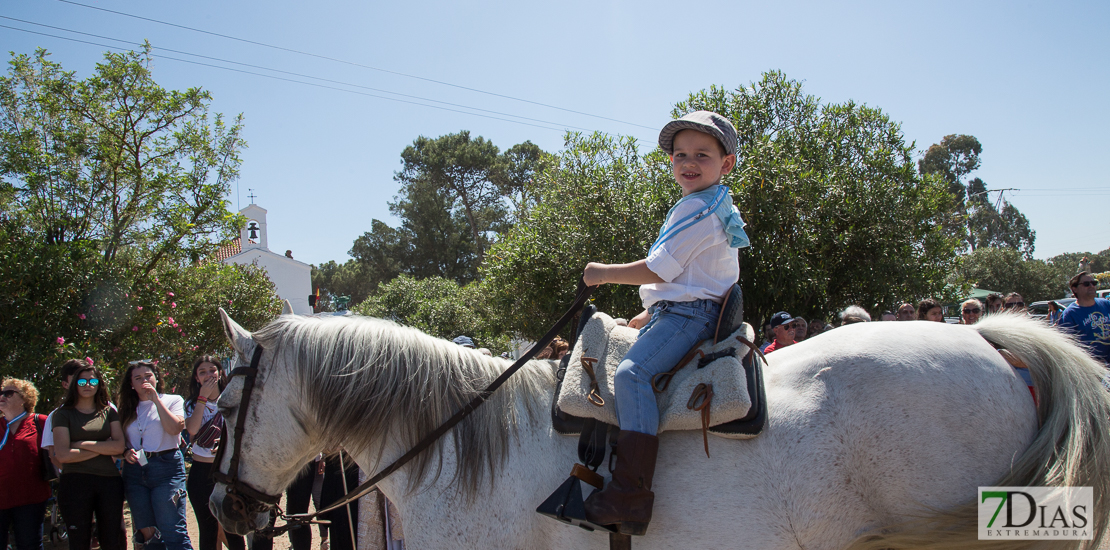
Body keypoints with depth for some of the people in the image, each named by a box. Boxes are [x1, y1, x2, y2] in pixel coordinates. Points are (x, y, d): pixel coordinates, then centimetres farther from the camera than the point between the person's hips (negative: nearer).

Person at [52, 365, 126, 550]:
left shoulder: (109, 412, 13)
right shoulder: (64, 414, 5)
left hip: (109, 481, 2)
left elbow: (119, 446, -1)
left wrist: (83, 444, -6)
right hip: (76, 481, -2)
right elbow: (63, 455, -7)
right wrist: (102, 448, -3)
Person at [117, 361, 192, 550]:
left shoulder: (172, 400, 5)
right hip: (135, 470, 5)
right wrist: (126, 452, -5)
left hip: (166, 466, -5)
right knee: (147, 533, 7)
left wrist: (156, 399, -10)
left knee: (173, 532, -11)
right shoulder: (128, 409, 15)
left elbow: (174, 428, -13)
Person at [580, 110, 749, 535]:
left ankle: (630, 496, -39)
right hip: (687, 311, 11)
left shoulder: (695, 209, -12)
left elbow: (657, 270, -16)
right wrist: (652, 314, 25)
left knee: (632, 372, -30)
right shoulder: (719, 207, 22)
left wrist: (604, 273, -3)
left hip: (687, 315, -11)